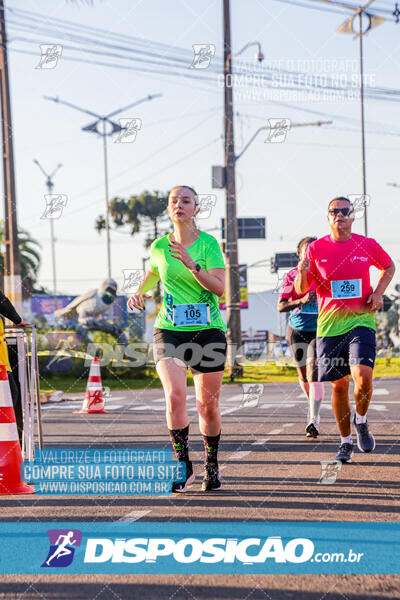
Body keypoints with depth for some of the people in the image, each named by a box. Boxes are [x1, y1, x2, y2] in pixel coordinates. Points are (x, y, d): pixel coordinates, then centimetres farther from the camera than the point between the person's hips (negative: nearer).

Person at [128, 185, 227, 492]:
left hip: (208, 331, -1)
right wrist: (139, 292, 8)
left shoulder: (208, 243, -3)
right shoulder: (159, 246, 5)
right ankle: (184, 466, -10)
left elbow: (219, 287, -14)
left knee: (208, 404, 5)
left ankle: (212, 467, 26)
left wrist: (191, 264, -25)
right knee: (175, 395, -21)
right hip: (169, 331, 1)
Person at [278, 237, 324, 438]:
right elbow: (280, 306, -7)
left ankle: (314, 420, -22)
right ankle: (313, 404, 42)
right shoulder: (292, 276, 0)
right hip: (297, 330, 2)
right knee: (304, 376, 11)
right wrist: (301, 301, -22)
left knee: (314, 372, -18)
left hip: (319, 331, -2)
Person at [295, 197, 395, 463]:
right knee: (338, 385, 4)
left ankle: (361, 421, 10)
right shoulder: (316, 248, 2)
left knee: (362, 375, -20)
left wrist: (378, 293, 5)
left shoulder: (368, 245, 2)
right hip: (329, 324, 1)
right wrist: (302, 273, -18)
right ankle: (346, 442, 19)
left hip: (361, 319, -1)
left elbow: (389, 266, 22)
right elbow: (301, 290, 4)